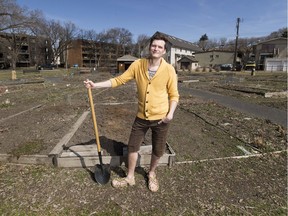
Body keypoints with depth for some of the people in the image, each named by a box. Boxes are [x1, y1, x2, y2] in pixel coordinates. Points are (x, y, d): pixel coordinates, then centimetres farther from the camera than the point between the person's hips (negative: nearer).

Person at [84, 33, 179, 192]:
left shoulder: (169, 69, -10)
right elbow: (119, 80, -1)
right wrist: (96, 85, -7)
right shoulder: (138, 64, -5)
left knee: (158, 151, 14)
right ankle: (130, 177, 37)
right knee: (132, 147, 13)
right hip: (141, 117, 2)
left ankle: (151, 174, 44)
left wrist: (170, 113, -17)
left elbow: (174, 94, -3)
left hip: (161, 118, -2)